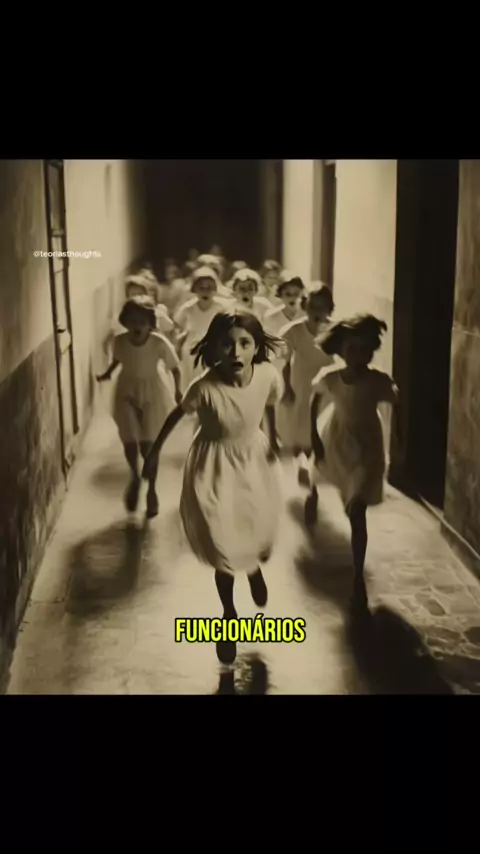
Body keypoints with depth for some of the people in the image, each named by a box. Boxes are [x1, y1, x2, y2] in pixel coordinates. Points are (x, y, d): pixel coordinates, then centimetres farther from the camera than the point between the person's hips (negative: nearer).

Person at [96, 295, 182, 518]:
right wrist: (107, 374, 2)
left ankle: (151, 490, 24)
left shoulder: (159, 343, -22)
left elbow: (175, 367, -12)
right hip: (126, 392, 2)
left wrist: (178, 391, -22)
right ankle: (135, 477, 29)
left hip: (152, 393, -2)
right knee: (130, 442, -5)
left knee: (148, 444, 0)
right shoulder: (120, 341, -14)